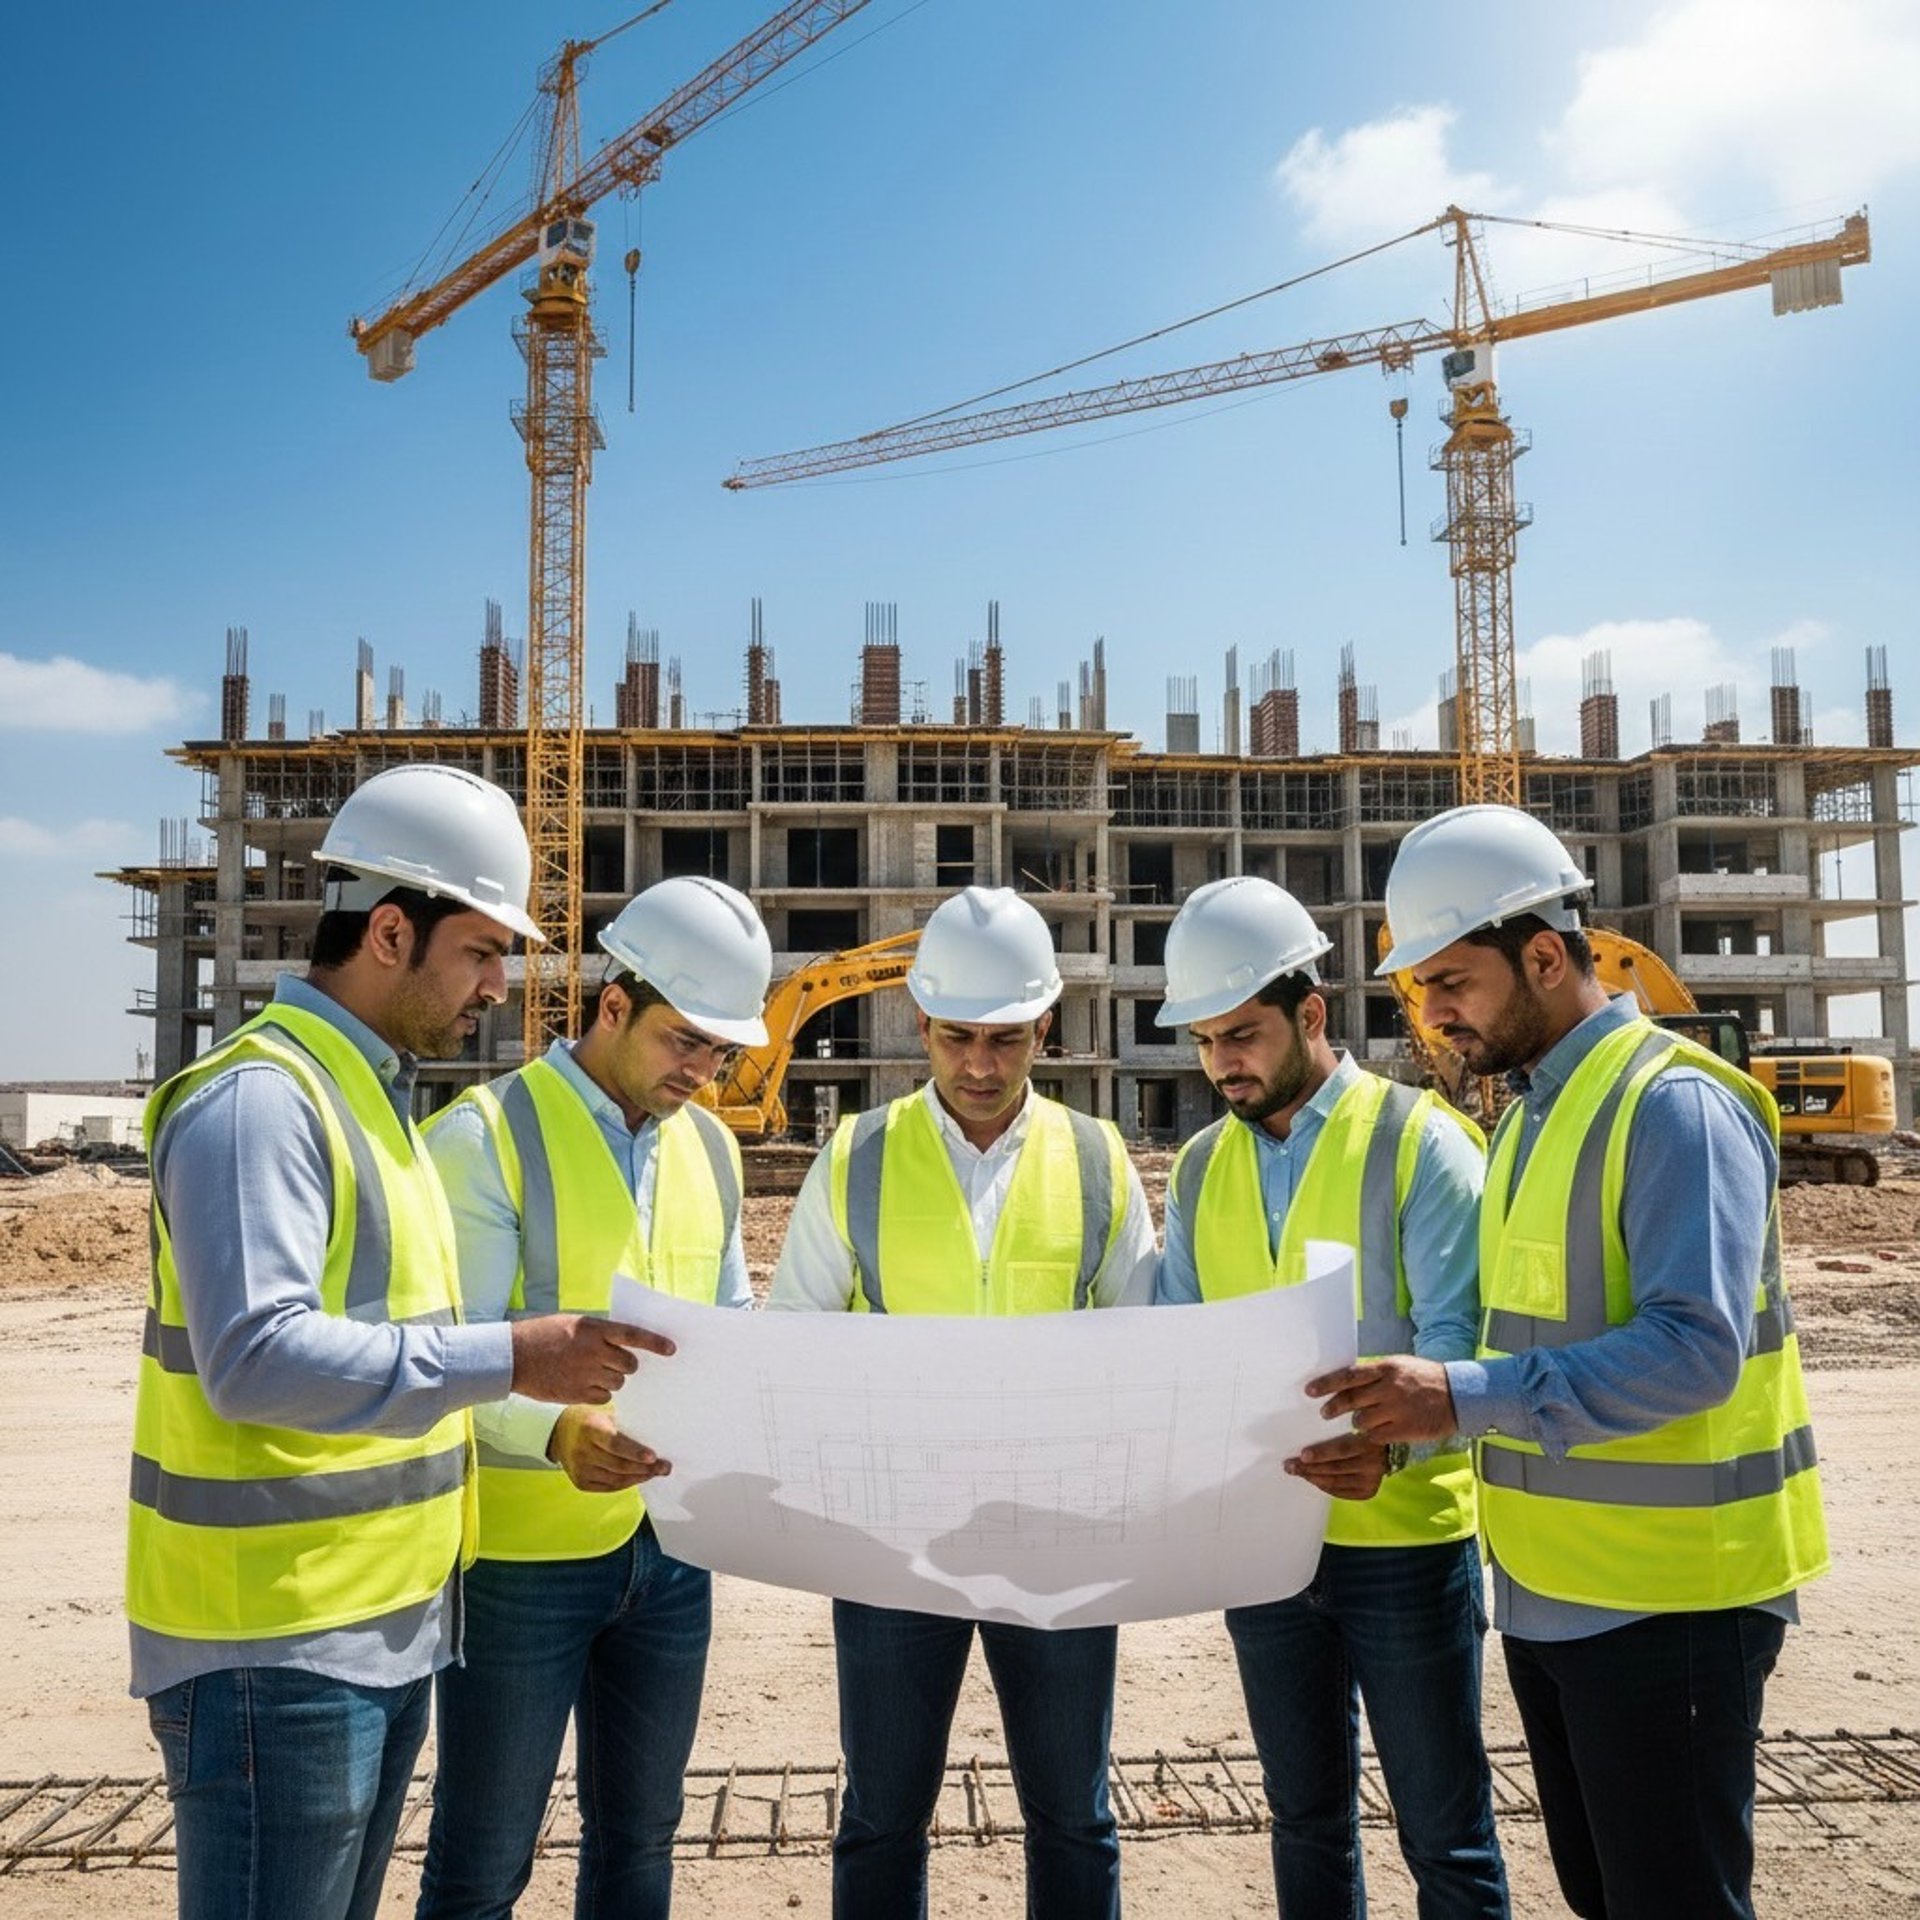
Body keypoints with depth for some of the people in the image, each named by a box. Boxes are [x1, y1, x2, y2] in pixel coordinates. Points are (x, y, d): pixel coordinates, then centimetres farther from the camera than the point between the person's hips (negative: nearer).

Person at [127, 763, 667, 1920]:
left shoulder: (376, 1095, 13)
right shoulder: (260, 1097, -17)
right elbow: (254, 1357, -27)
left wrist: (559, 1425, 10)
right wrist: (508, 1360, -28)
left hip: (385, 1626, 9)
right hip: (275, 1645, -9)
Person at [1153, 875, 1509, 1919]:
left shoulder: (1420, 1141, -9)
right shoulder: (1201, 1167, 6)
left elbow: (1456, 1334, -16)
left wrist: (1394, 1444, -35)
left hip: (1404, 1536, -4)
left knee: (1443, 1834, 9)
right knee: (1306, 1818, 19)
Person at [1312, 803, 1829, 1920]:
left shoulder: (1676, 1104, -17)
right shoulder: (1529, 1112, 10)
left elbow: (1697, 1349, -26)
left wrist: (1465, 1396, -32)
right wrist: (1402, 1426, 5)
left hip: (1665, 1601, -8)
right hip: (1549, 1591, 8)